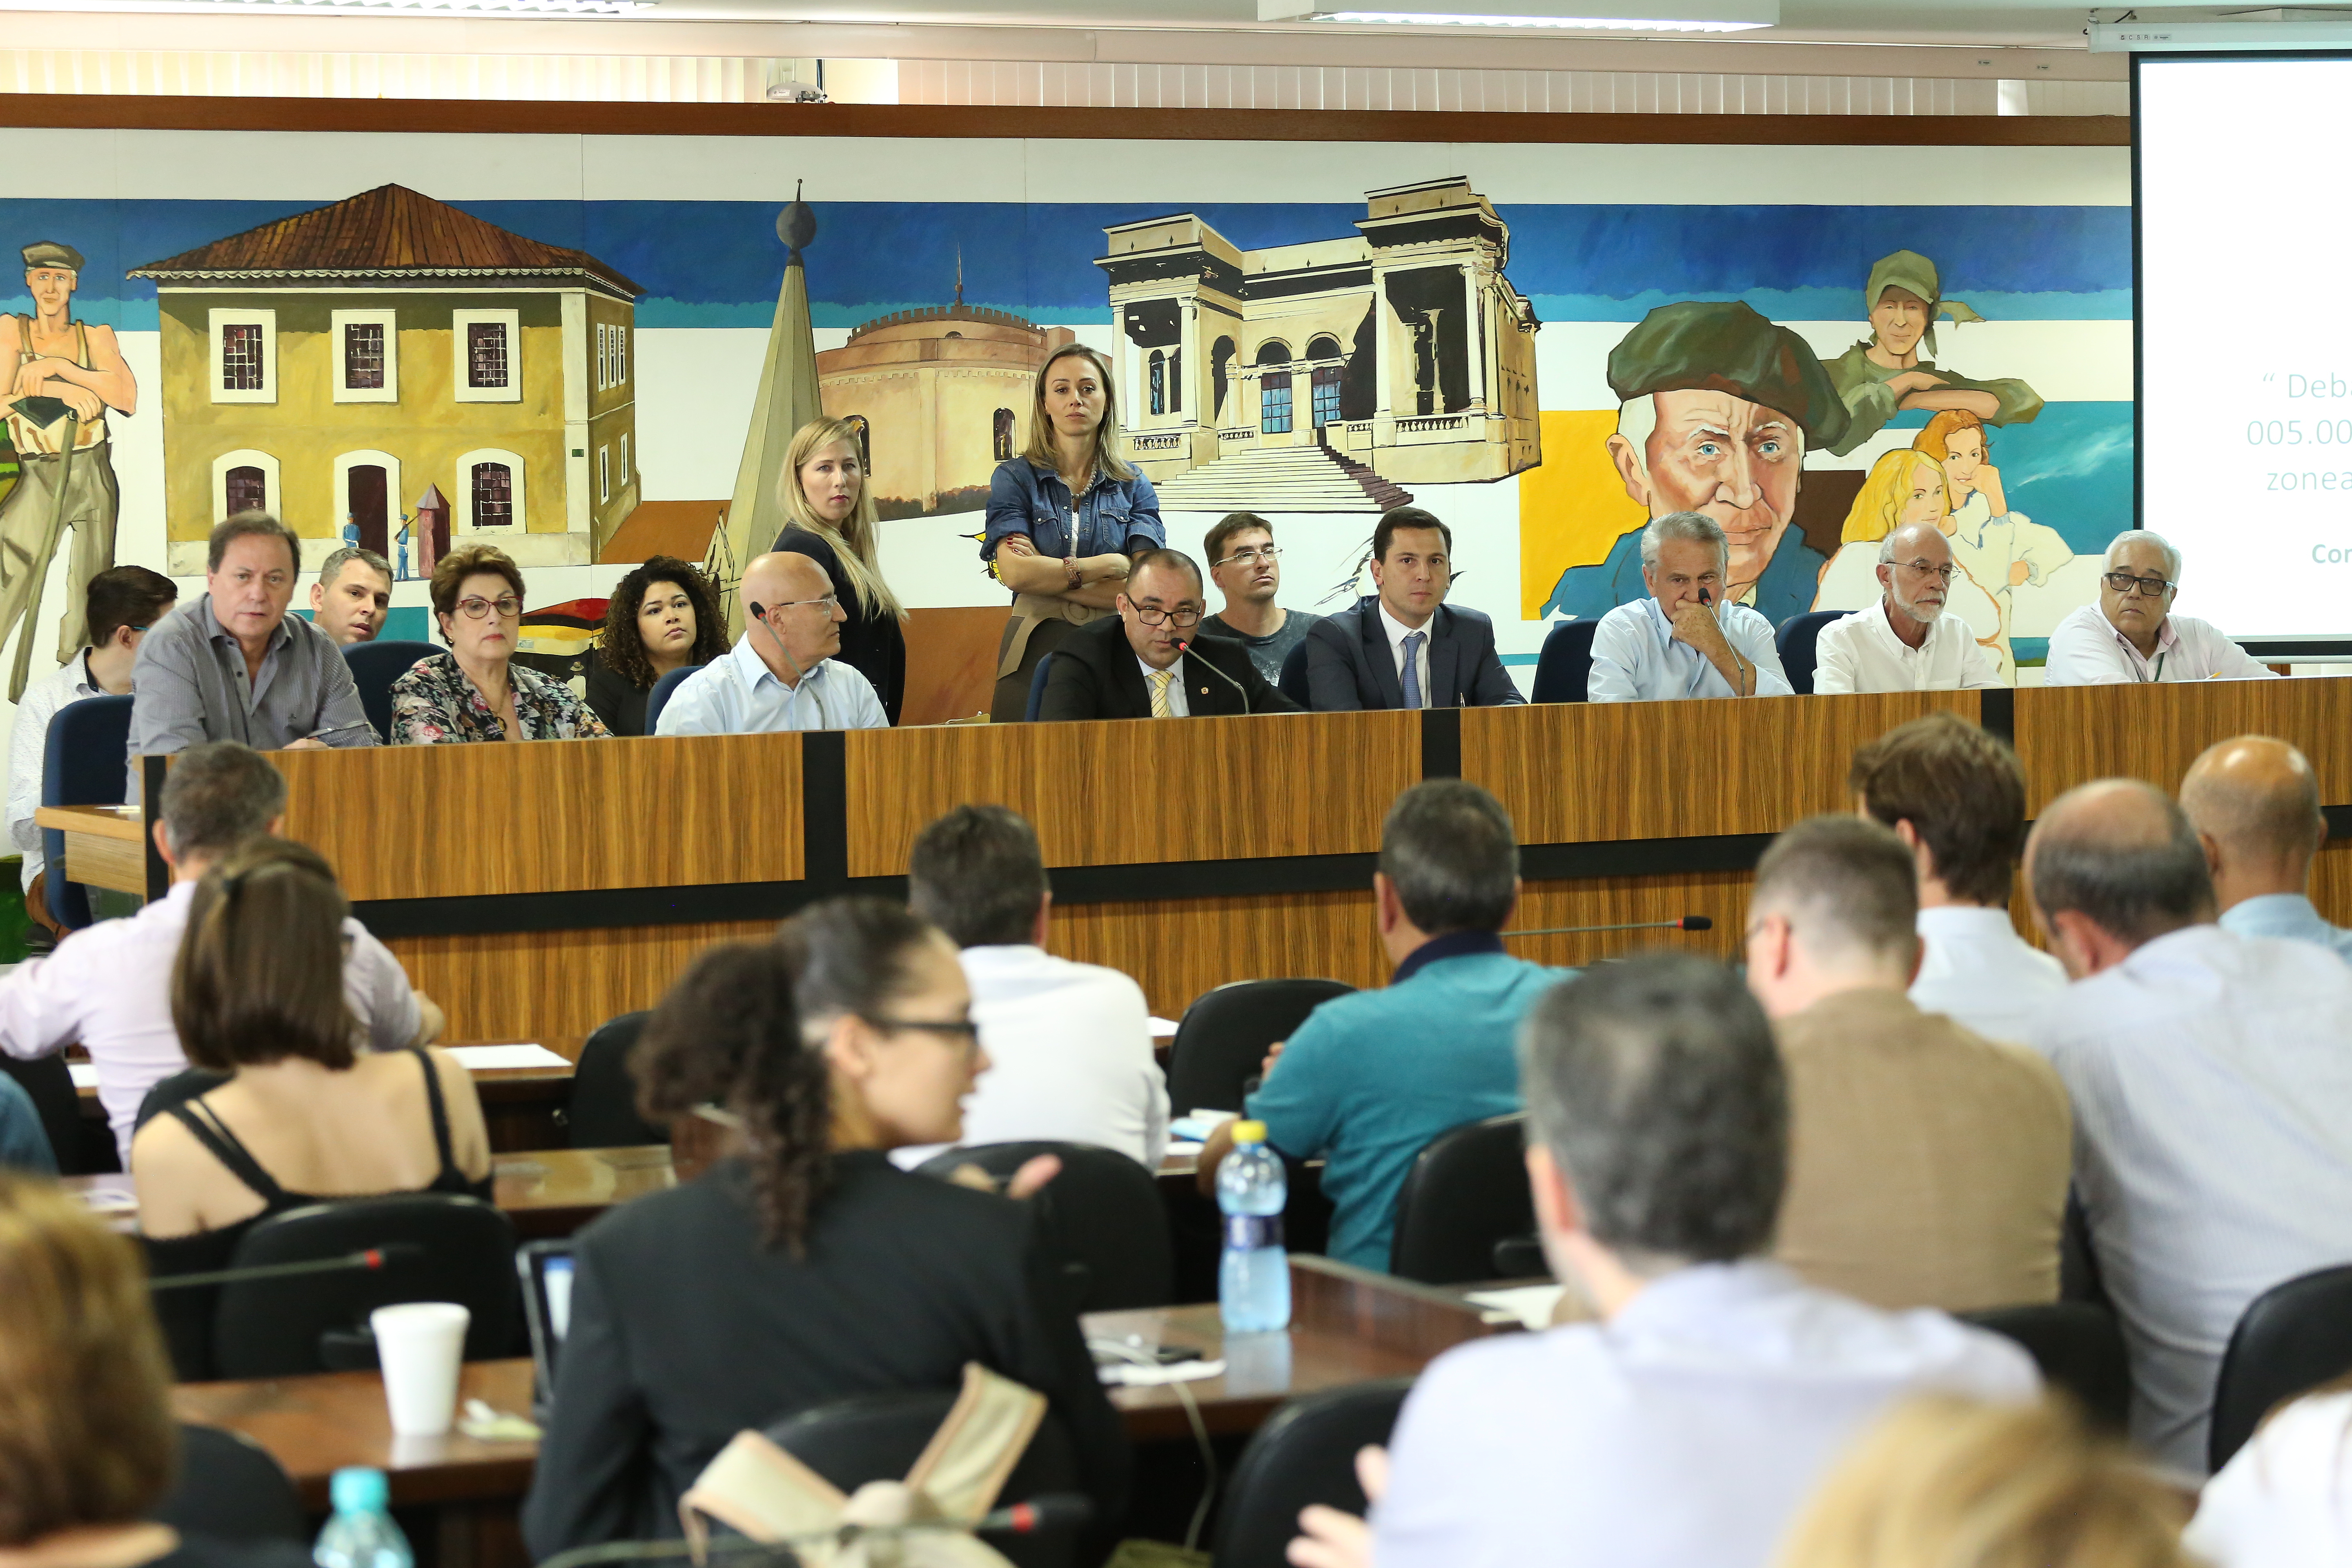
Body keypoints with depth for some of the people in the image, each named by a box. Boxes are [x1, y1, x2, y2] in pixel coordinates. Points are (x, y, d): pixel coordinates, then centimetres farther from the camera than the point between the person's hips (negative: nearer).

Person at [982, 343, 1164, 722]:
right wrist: (1109, 565, -5)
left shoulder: (1134, 487, 10)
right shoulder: (1015, 478, 6)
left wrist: (1047, 576, -7)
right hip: (1036, 652, -1)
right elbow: (1014, 572, -9)